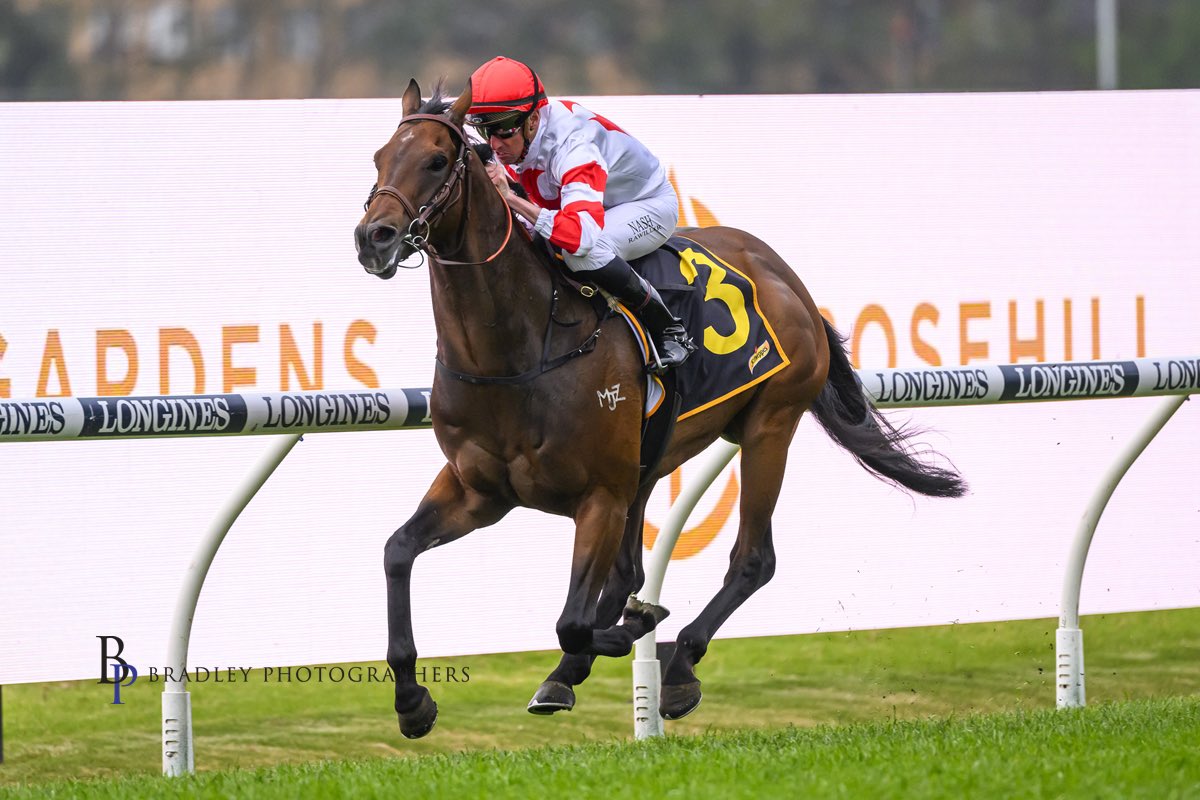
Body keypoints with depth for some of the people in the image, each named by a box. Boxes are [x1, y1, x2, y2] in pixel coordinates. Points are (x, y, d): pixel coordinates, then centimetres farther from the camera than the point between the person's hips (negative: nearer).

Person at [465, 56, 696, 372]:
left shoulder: (573, 146, -40)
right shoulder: (515, 140, -16)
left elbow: (582, 234, -54)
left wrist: (513, 200, -55)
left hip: (650, 204, -8)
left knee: (584, 251, -39)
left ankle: (668, 330, -21)